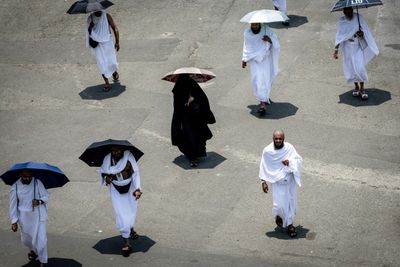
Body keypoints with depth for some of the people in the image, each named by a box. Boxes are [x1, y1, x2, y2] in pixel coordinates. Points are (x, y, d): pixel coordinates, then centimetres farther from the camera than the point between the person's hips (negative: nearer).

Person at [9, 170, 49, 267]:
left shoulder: (37, 183, -9)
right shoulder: (15, 187, -7)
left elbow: (46, 196, -3)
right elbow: (13, 205, -1)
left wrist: (39, 201, -25)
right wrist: (14, 221, -2)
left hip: (39, 216, -2)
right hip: (24, 218, 2)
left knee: (41, 239, -8)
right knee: (26, 239, 19)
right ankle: (34, 251, 52)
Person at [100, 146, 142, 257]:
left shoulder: (128, 156, -19)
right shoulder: (107, 159, -14)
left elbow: (135, 173, -18)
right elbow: (103, 172, 4)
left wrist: (137, 189, -26)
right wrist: (106, 178, -18)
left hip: (130, 187, 0)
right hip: (116, 190, 0)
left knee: (131, 210, 14)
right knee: (120, 214, -6)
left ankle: (130, 228, 48)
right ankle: (126, 242, 0)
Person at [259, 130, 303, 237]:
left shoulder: (289, 148, -9)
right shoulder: (267, 151, -11)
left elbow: (299, 160, -8)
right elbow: (263, 167, -2)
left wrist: (290, 161, -27)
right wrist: (263, 181, -4)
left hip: (289, 181, 2)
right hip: (277, 181, -2)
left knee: (291, 202, 9)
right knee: (280, 205, -7)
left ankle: (289, 224, 27)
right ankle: (278, 216, 29)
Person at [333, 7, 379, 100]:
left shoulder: (359, 18, -9)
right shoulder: (341, 21, -4)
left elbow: (366, 31, -8)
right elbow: (339, 37, 0)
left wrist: (362, 34, -31)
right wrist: (336, 50, -5)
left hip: (358, 47, -2)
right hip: (348, 48, 2)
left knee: (359, 68, -11)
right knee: (350, 68, 8)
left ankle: (362, 89, 5)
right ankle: (356, 87, 30)